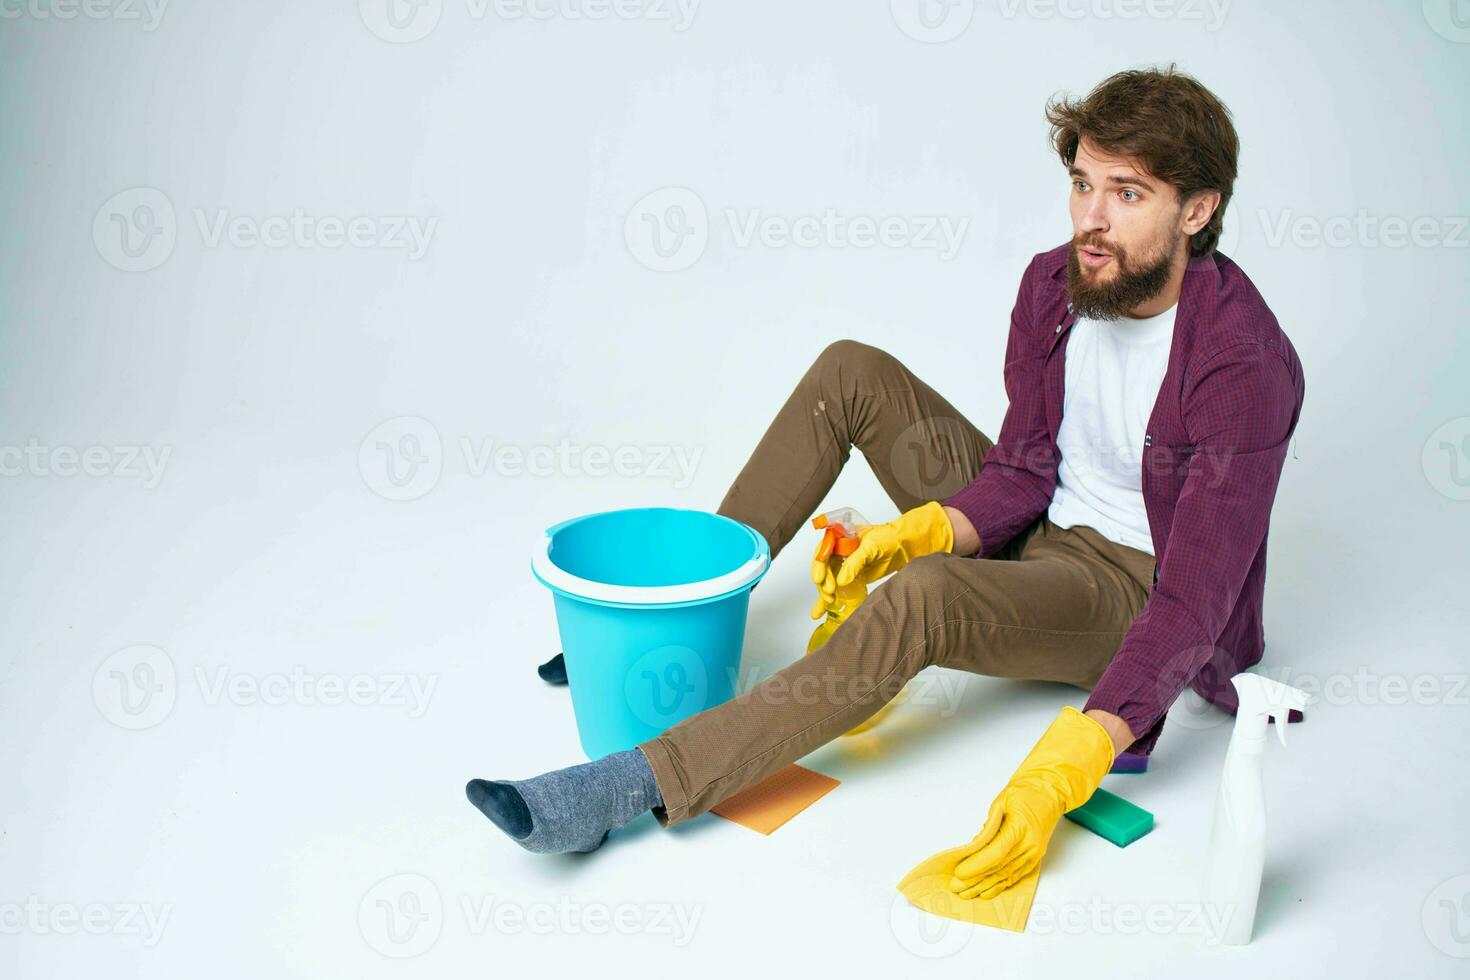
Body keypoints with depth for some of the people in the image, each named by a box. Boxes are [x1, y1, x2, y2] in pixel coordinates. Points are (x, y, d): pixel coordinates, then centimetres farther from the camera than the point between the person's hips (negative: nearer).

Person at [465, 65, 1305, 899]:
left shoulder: (1244, 367, -26)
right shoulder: (1055, 283, -6)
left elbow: (1192, 605, -30)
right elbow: (1022, 472, -3)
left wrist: (1065, 771, -41)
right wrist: (910, 534, -23)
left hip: (1127, 586, -6)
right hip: (1031, 526, 7)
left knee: (922, 596, -38)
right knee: (850, 372, -8)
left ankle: (630, 790, -36)